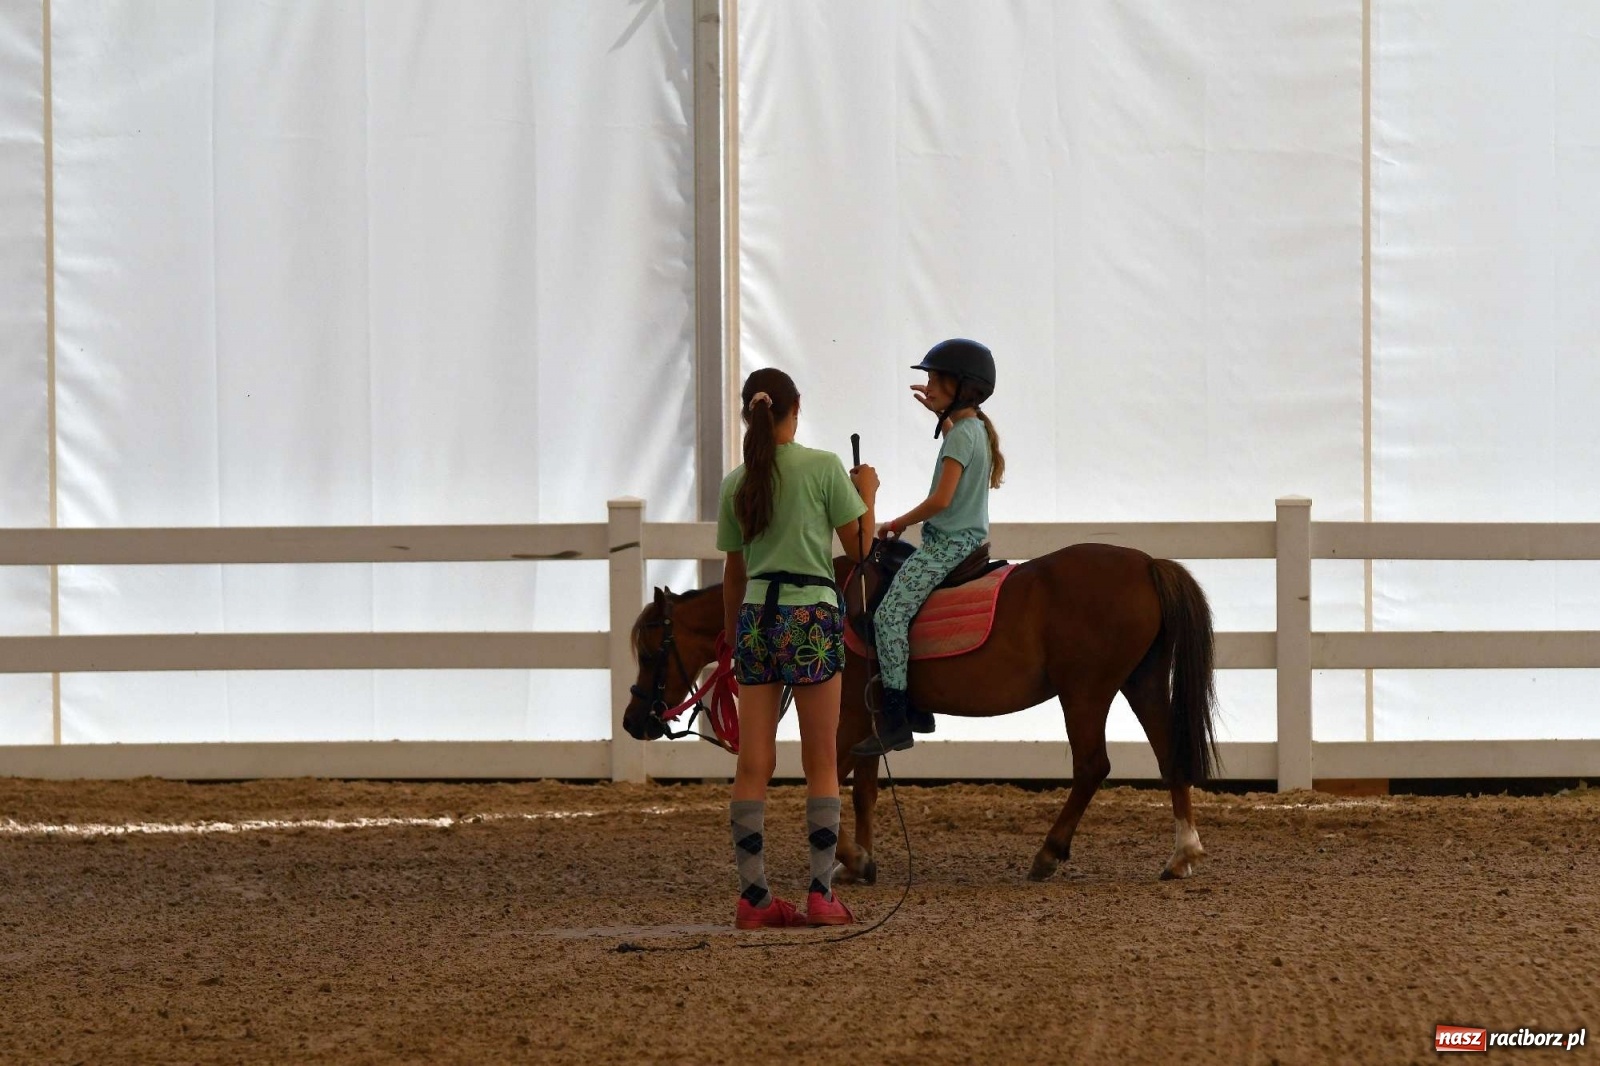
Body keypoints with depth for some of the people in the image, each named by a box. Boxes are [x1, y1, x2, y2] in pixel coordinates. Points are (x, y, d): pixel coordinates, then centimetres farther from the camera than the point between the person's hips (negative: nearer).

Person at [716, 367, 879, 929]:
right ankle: (821, 893, 0)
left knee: (753, 765, 3)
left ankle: (753, 895, 1)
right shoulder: (824, 468, -4)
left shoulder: (736, 484, 8)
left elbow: (733, 573, 14)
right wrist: (867, 492, 16)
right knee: (822, 764, 3)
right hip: (812, 614, -4)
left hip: (754, 615, 4)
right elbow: (860, 546, -1)